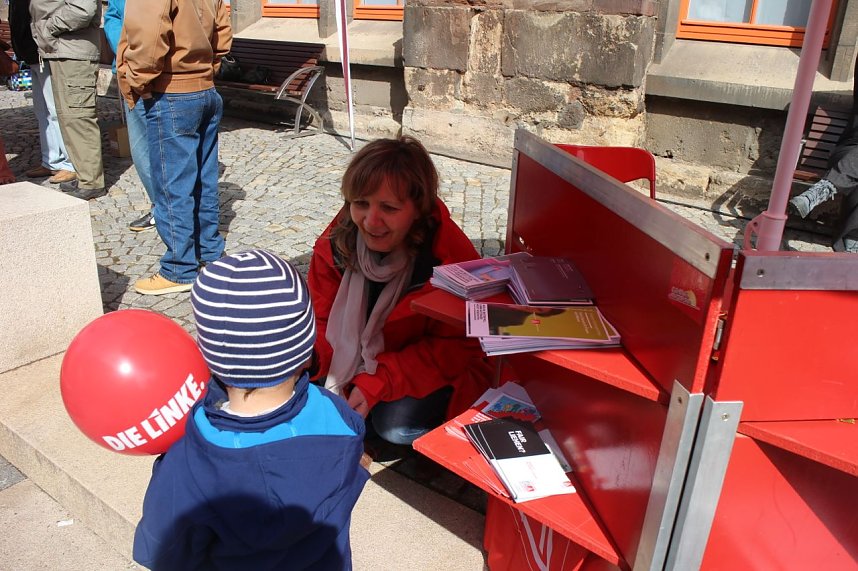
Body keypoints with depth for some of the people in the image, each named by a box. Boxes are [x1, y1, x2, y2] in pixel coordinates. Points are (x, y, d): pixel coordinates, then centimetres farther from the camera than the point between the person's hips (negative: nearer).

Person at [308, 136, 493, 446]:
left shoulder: (451, 257, -29)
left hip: (436, 369, -4)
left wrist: (377, 383, -30)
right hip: (358, 356, 4)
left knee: (396, 423, -25)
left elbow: (454, 348, -23)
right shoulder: (337, 240, -17)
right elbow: (322, 317, -7)